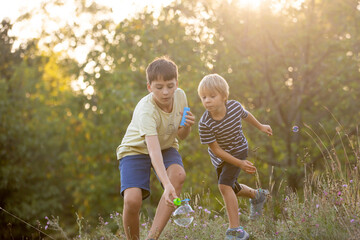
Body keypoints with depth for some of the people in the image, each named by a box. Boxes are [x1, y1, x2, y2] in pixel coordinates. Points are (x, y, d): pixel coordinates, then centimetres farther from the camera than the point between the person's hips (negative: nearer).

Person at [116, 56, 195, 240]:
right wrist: (167, 185, -56)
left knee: (178, 175, -31)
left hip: (167, 147, 4)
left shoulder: (180, 96, -13)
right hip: (136, 149, -4)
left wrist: (187, 126, -22)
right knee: (132, 200, -28)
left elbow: (181, 136, 2)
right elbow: (154, 151, -45)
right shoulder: (146, 111, -32)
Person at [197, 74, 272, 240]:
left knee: (224, 185, -21)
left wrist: (260, 127, 19)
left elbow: (245, 115, 2)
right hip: (221, 156, 2)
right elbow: (216, 150, -22)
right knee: (232, 189, 21)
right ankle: (257, 196, 54)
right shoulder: (205, 124, -30)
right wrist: (240, 164, -22)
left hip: (238, 150, -2)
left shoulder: (235, 106, -24)